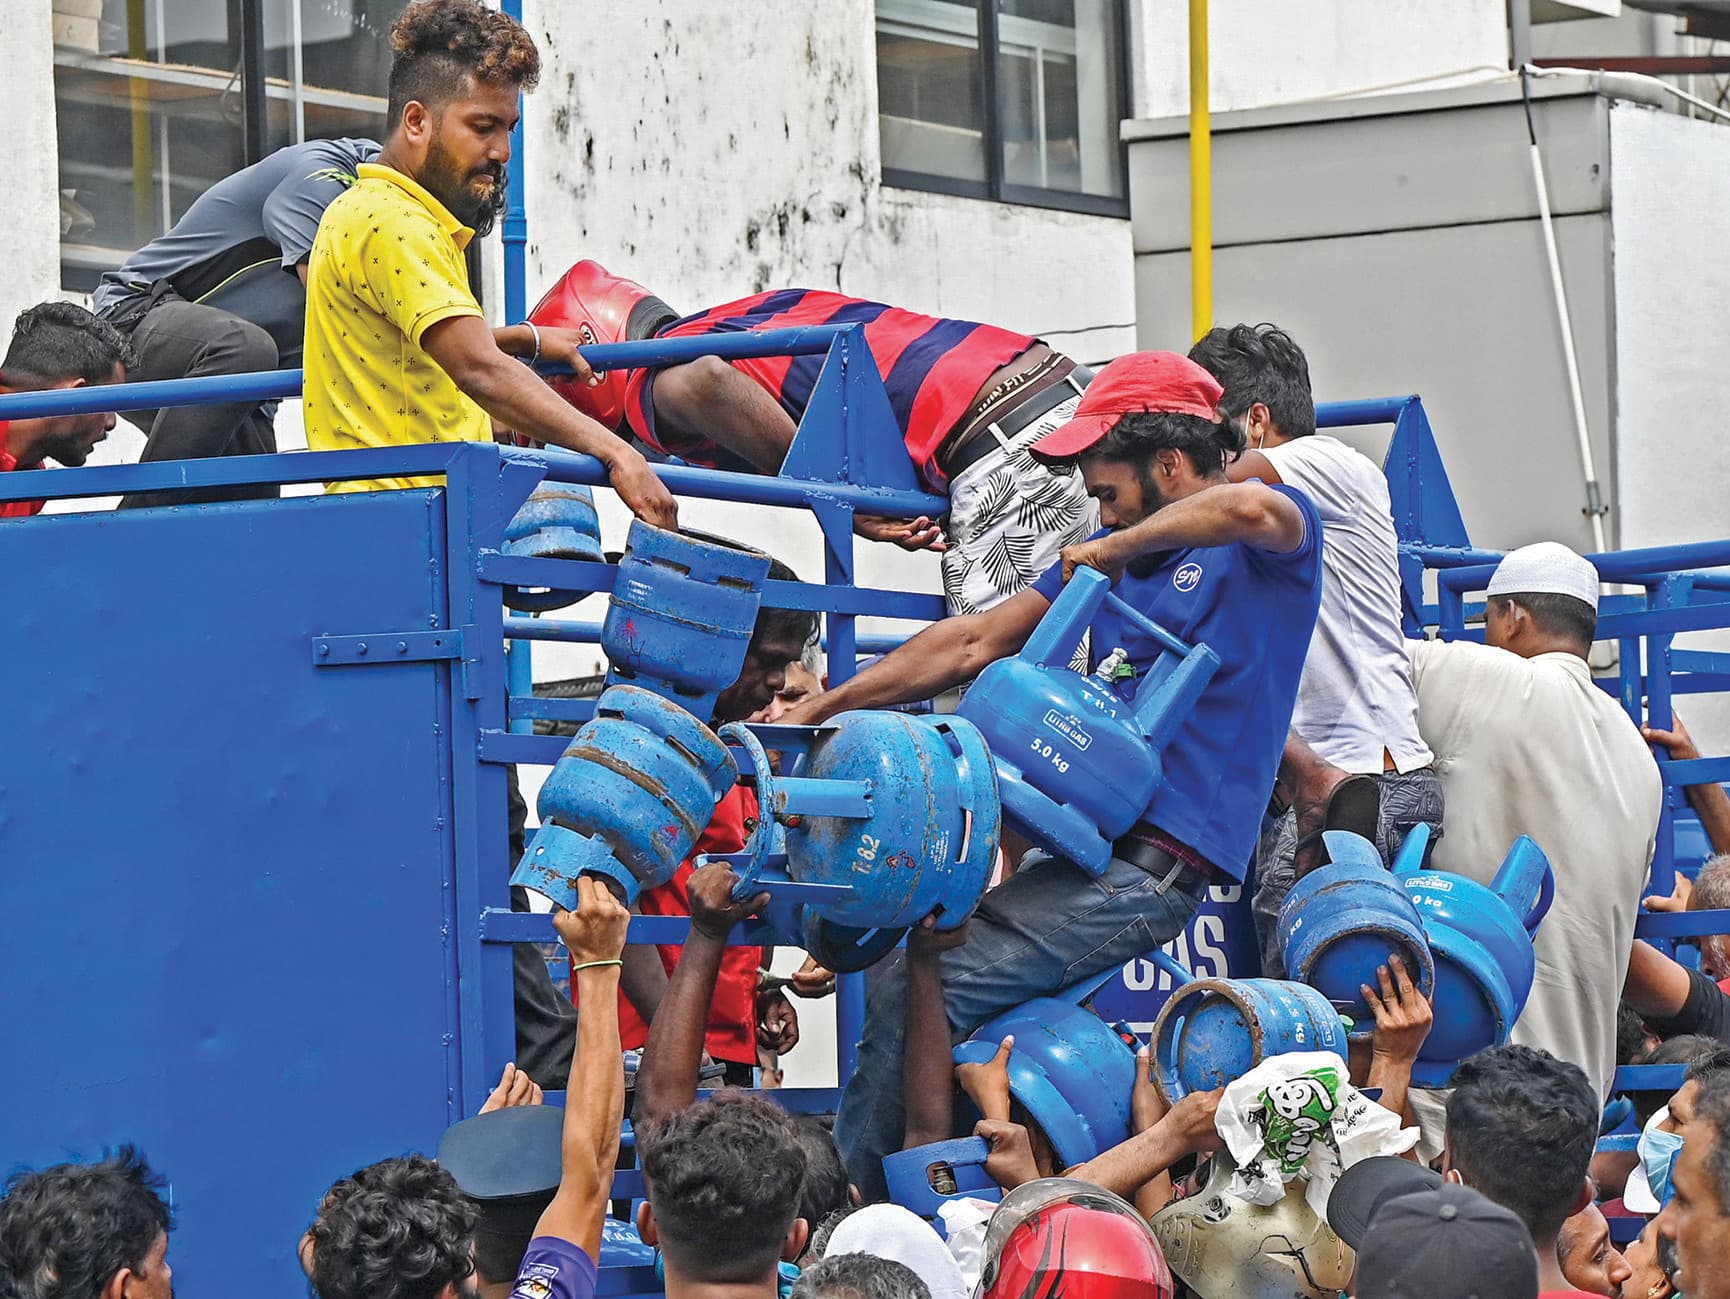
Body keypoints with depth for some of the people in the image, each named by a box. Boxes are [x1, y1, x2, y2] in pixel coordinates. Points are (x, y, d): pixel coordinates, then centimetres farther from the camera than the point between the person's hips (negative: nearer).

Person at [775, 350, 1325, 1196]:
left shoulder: (1267, 548, -3)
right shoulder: (1114, 553, 20)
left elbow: (1253, 510, -30)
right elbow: (976, 643, 23)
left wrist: (1117, 548, -15)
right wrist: (821, 706, 21)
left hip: (1153, 866, -9)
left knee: (921, 998, -18)